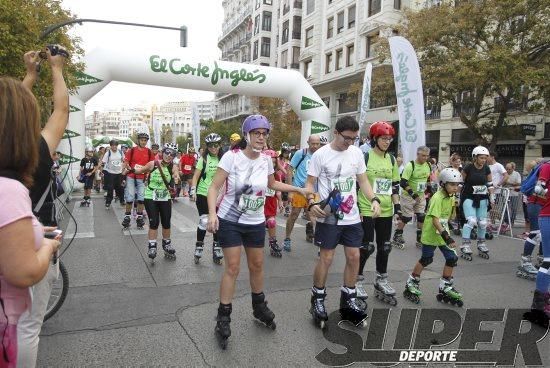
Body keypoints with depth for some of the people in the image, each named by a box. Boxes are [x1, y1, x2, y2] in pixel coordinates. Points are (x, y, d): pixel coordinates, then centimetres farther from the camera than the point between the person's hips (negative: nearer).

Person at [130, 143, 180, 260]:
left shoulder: (173, 167, -9)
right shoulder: (153, 164, -12)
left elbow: (176, 176, -27)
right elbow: (141, 170, 4)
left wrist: (176, 178, -48)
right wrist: (132, 170, -13)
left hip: (165, 198, 2)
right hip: (150, 198, -2)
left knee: (166, 223, 8)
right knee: (154, 222, -8)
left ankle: (167, 244, 28)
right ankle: (152, 246, 5)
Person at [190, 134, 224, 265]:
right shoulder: (204, 159, -4)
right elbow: (196, 176, -5)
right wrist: (193, 191, -16)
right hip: (203, 194, -3)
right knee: (204, 221, -7)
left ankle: (216, 249, 19)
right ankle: (199, 247, 12)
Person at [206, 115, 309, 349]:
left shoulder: (266, 160, -2)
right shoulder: (231, 156, -16)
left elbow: (272, 184, 18)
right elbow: (214, 187, -15)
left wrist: (297, 189, 12)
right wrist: (212, 214, -27)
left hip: (256, 223, 4)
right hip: (229, 221, -4)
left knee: (257, 265, 15)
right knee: (232, 268, -3)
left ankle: (259, 307, 38)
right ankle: (223, 318, 12)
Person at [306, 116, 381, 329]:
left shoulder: (357, 153, 4)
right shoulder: (320, 154, -9)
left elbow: (363, 180, 12)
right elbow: (310, 183, -4)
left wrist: (374, 200, -3)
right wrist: (312, 203, -22)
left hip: (352, 216, 5)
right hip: (328, 217, -5)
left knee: (354, 256, 8)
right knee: (326, 258, 1)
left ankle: (348, 299, 26)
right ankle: (318, 299, 20)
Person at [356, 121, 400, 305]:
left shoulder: (391, 159, 9)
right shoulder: (364, 157, -8)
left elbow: (395, 186, 14)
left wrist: (397, 206, 8)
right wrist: (356, 207, -11)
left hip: (386, 211, 6)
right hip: (366, 210, -6)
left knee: (384, 247, 12)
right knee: (366, 247, -3)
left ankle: (381, 281, 28)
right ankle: (357, 281, 14)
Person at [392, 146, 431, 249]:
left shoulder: (428, 166, 2)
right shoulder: (410, 165, -19)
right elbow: (403, 183, -24)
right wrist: (413, 194, -27)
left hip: (421, 196, 6)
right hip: (408, 196, -6)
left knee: (422, 217, 5)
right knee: (406, 217, -2)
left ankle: (420, 239, 19)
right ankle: (396, 238, 13)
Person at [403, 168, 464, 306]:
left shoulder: (451, 198, 6)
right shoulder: (437, 198, -21)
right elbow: (435, 219, -28)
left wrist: (447, 234, 18)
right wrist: (446, 236, -34)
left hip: (443, 232, 8)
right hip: (431, 234, -8)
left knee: (452, 259, 4)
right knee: (426, 260, 3)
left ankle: (445, 287, 20)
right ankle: (411, 283, 22)